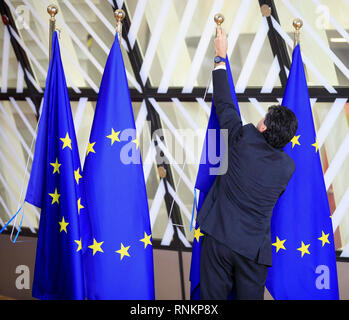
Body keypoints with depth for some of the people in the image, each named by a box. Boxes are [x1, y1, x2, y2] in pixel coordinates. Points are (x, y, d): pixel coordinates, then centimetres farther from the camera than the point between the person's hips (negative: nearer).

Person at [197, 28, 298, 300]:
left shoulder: (244, 139, -9)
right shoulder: (288, 166, -2)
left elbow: (224, 103, 3)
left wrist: (221, 58, 14)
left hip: (219, 238, -2)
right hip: (254, 248, 2)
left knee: (213, 296, 7)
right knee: (250, 297, 11)